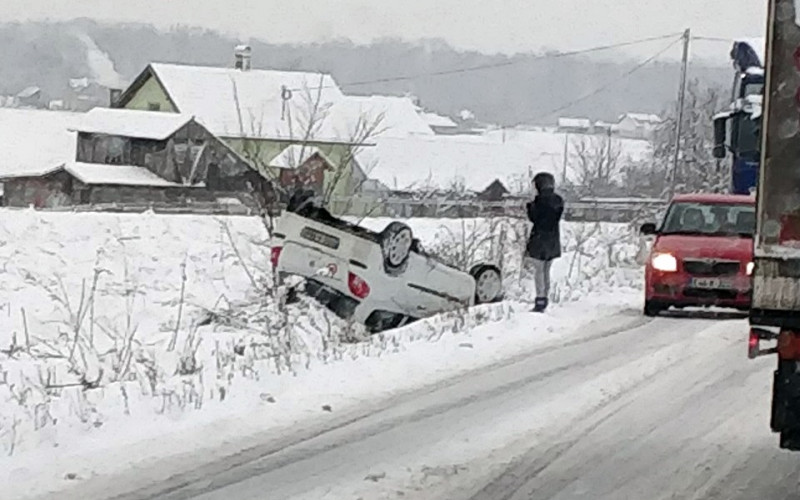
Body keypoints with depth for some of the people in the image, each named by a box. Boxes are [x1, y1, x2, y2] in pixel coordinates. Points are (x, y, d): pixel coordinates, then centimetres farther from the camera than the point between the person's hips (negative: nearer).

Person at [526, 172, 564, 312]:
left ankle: (540, 300, -5)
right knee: (546, 270, 15)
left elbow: (534, 218, -13)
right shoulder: (559, 201, 5)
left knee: (539, 270, -1)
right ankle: (545, 297, 17)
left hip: (540, 239, -7)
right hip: (553, 239, 7)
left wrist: (530, 206, 4)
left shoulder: (540, 200, -16)